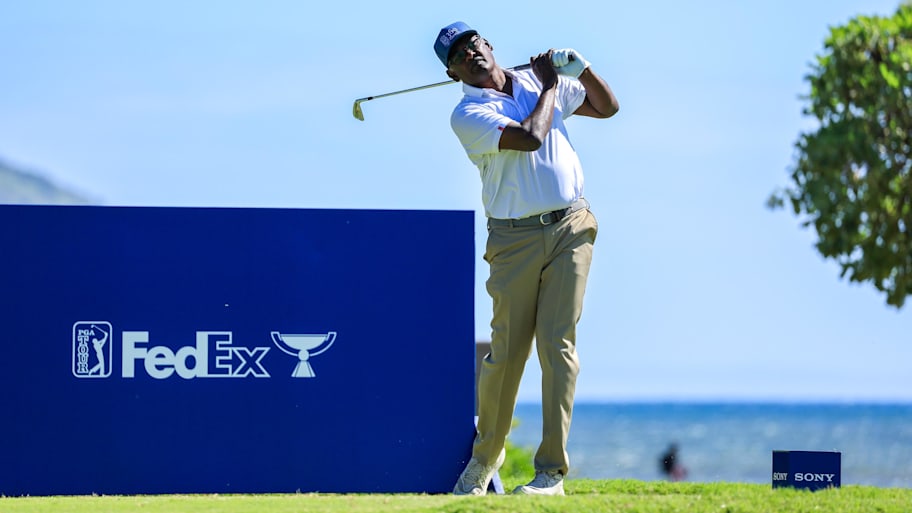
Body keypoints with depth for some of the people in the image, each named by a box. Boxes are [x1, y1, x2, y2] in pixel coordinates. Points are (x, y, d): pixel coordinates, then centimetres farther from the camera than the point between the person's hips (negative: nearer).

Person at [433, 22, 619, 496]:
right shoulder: (467, 115, -4)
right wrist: (550, 87, -3)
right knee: (506, 351, -2)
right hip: (515, 239, -2)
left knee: (557, 344, -6)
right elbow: (530, 137, -18)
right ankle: (485, 458, 18)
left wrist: (581, 69, 5)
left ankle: (551, 471, -8)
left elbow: (606, 106, 24)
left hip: (570, 228, 2)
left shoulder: (536, 81, 13)